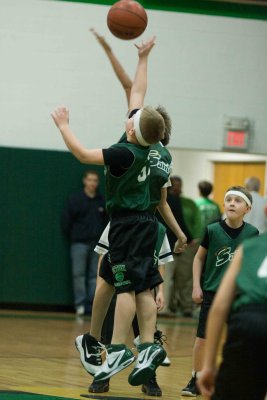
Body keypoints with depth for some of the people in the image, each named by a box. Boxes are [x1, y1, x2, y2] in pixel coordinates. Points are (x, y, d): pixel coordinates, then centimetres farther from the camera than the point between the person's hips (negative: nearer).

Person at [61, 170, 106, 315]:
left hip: (97, 243, 3)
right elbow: (66, 221, -1)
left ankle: (91, 304, 8)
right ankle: (80, 303, -3)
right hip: (79, 243, -3)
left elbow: (107, 220, 15)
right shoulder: (75, 199, -3)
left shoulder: (102, 201, 6)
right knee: (79, 274, -6)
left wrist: (103, 236, 5)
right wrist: (73, 236, 0)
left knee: (95, 275, 4)